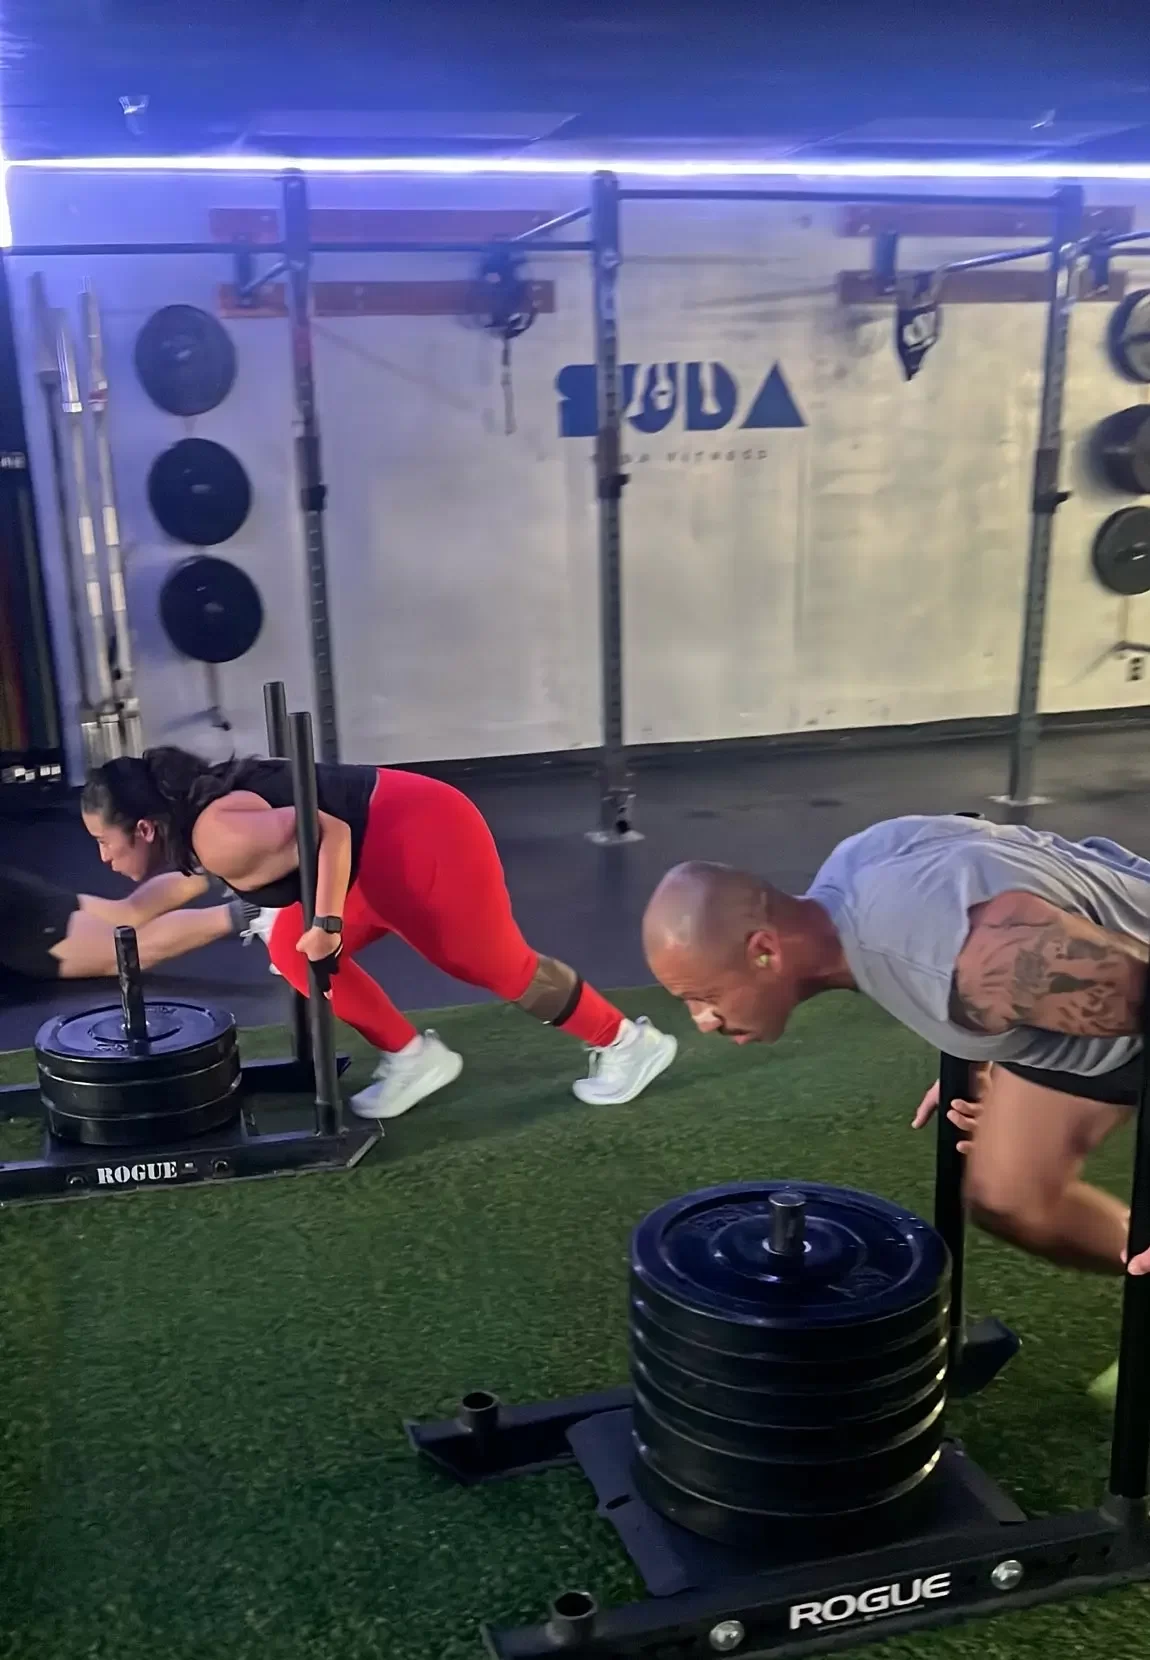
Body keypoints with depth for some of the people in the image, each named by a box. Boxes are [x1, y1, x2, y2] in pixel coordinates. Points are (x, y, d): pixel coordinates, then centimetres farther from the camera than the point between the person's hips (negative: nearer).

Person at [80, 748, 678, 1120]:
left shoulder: (216, 840, -21)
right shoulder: (197, 811, 8)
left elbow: (329, 830, -27)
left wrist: (328, 923, -23)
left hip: (419, 837, -10)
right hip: (386, 845, 10)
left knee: (500, 966, 4)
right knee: (291, 949, 6)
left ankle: (630, 1043, 22)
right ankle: (413, 1057, 13)